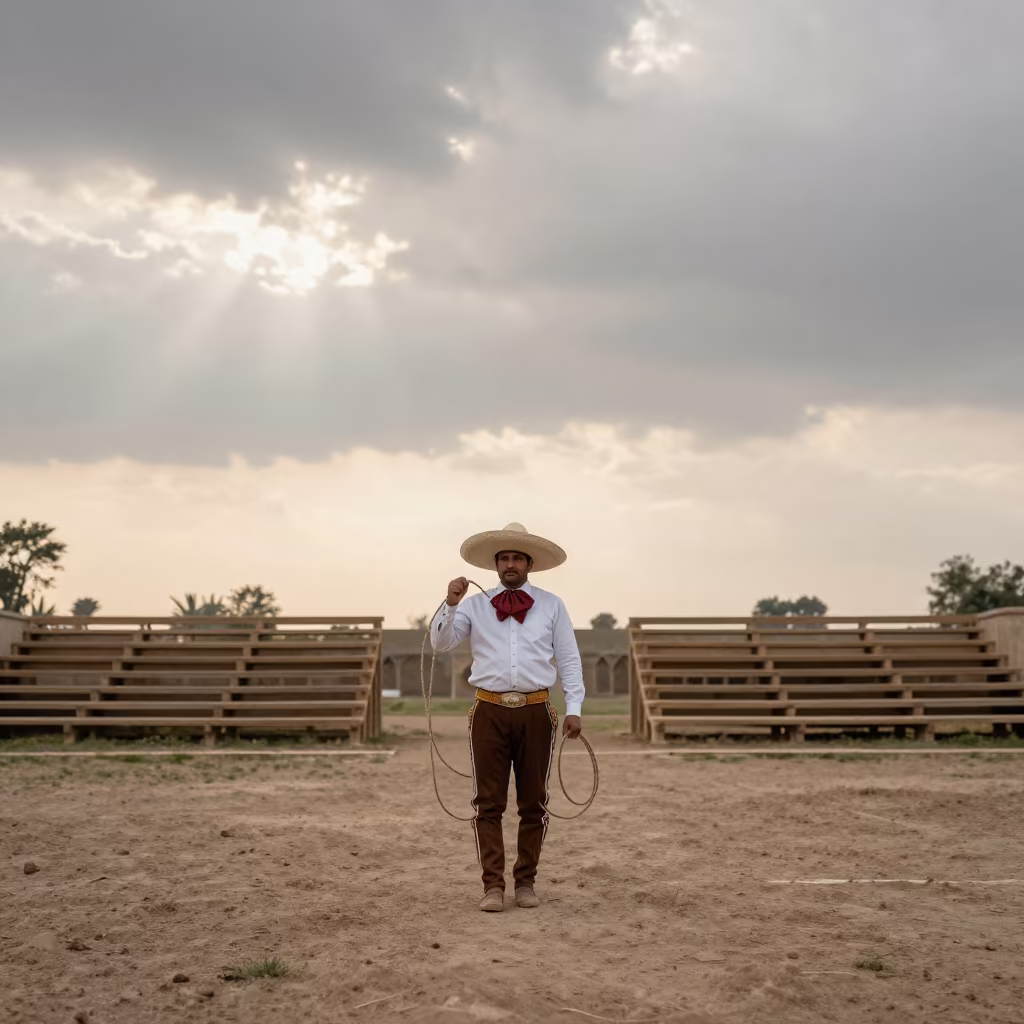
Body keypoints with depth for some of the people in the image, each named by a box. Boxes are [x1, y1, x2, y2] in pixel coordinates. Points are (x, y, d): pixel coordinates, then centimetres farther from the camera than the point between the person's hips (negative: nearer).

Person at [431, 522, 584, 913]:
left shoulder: (552, 606, 6)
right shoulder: (474, 605, 6)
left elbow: (569, 660, 4)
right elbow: (440, 642, -2)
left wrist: (574, 708, -4)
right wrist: (451, 603, -17)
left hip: (535, 712, 0)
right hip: (490, 711, 0)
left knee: (533, 802, 8)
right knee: (488, 802, 1)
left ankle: (525, 882, 20)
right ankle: (493, 885, 8)